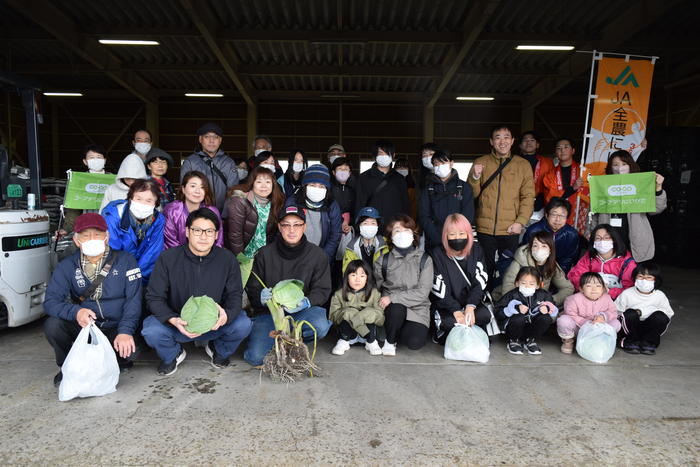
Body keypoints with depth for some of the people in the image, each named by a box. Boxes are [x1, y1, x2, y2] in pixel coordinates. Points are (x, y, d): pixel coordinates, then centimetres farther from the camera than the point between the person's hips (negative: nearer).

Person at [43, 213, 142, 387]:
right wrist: (75, 312, -32)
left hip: (116, 328, -2)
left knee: (131, 351, -31)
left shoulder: (125, 261, -5)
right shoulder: (66, 266, 0)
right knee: (52, 324, -25)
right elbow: (51, 301, -10)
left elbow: (133, 299, -12)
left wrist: (125, 331, -26)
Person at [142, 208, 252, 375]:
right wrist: (173, 320, -30)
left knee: (243, 324, -27)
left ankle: (219, 350, 11)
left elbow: (235, 294, -5)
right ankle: (172, 354, 9)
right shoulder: (168, 258, -10)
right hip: (177, 322, 0)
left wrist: (227, 314, -30)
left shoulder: (227, 259, -6)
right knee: (151, 331, -30)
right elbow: (154, 297, -9)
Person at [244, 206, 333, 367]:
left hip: (302, 310, 0)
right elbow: (252, 288, 5)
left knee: (320, 326, -34)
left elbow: (322, 290, 0)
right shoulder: (264, 254, 2)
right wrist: (260, 296, -20)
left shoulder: (317, 254, 1)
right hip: (268, 312, 0)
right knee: (256, 357, -21)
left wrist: (307, 302, -22)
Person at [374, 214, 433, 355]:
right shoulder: (383, 260, 6)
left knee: (415, 342, -25)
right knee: (396, 309, -35)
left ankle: (398, 332, 11)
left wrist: (393, 298, -17)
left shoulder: (424, 259, 0)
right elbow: (377, 286, 8)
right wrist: (385, 300, -10)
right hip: (393, 309, 0)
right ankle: (390, 341, -5)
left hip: (417, 308, 0)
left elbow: (422, 292, -10)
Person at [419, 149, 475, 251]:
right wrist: (439, 239, -11)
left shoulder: (464, 188, 10)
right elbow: (424, 217, 2)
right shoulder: (428, 190, 12)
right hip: (433, 244, 1)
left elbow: (468, 216, 1)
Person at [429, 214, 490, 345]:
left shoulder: (476, 250, -3)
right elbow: (441, 290, -16)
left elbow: (480, 282, -8)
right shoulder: (438, 254, -12)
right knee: (449, 322, -32)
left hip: (470, 302, 3)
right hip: (445, 305, -3)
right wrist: (456, 312, -26)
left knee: (485, 315, -26)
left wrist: (470, 307, -21)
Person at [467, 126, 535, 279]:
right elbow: (471, 194, 5)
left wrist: (520, 222, -8)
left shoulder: (523, 165, 5)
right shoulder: (480, 163, 6)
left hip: (511, 230, 0)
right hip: (485, 228, 0)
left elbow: (528, 196, 2)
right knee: (485, 268, 8)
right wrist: (475, 177, -13)